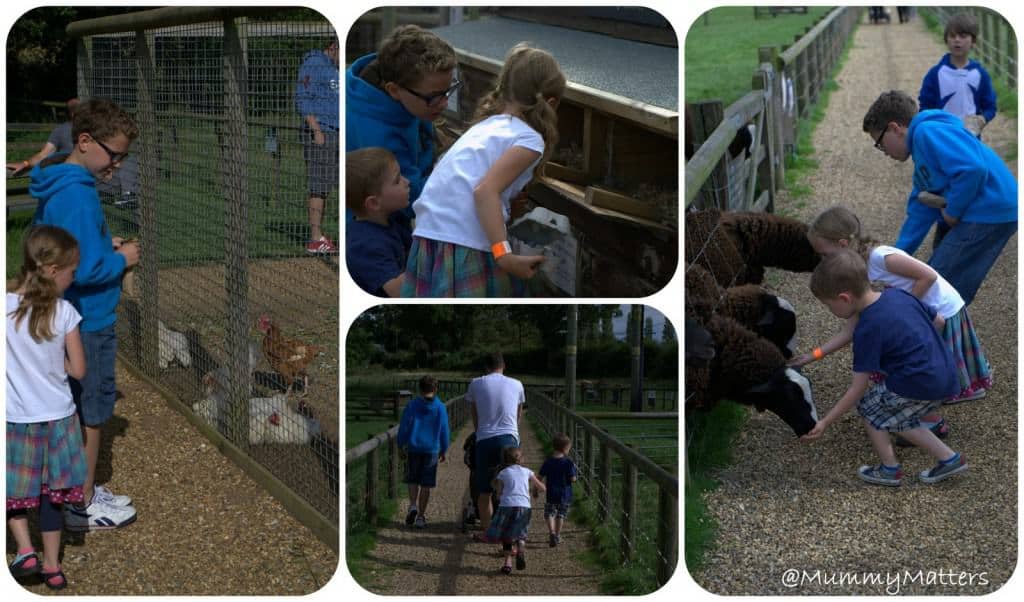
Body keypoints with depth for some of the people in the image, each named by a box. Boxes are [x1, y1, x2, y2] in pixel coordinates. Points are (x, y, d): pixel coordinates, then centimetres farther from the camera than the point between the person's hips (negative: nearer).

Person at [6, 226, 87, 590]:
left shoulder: (5, 306, -12)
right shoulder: (65, 313, -13)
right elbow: (78, 369, -6)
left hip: (14, 419, -1)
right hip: (56, 417, 1)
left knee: (13, 487, 20)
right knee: (51, 492, 14)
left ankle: (25, 550, 8)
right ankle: (52, 565, 21)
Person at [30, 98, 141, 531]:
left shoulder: (56, 188, 7)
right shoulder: (77, 195, -25)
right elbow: (85, 269, -30)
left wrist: (106, 247, 8)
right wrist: (121, 259, -12)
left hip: (66, 319, 10)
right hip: (87, 324, -10)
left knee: (83, 410, 20)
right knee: (91, 413, 4)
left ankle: (80, 488, 33)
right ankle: (83, 506, 16)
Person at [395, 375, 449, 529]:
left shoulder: (412, 405, -2)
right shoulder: (440, 407, -2)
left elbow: (403, 427, 0)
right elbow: (444, 431, 1)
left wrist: (401, 446, 12)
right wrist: (443, 450, 12)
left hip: (413, 448, 0)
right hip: (431, 450, 0)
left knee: (413, 480, 16)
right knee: (426, 484, 5)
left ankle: (413, 505, -7)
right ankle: (421, 516, 6)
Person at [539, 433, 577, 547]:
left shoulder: (548, 462, -4)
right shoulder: (568, 463, -12)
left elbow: (540, 477, -1)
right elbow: (573, 479, -12)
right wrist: (574, 470, 7)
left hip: (551, 494, 1)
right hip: (565, 495, -1)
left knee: (549, 513, 8)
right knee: (561, 515, 15)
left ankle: (551, 532, -15)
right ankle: (557, 535, 21)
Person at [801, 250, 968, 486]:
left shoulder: (868, 329, -17)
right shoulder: (898, 294, 3)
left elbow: (857, 389, -14)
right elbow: (938, 320, 16)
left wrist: (825, 423, -7)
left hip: (921, 387, -8)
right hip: (946, 377, 8)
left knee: (868, 407, 13)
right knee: (895, 416, 24)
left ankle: (890, 470, 21)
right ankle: (948, 458, 23)